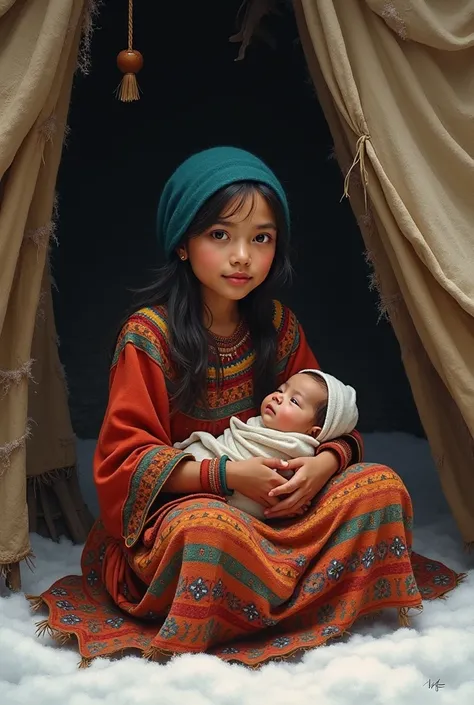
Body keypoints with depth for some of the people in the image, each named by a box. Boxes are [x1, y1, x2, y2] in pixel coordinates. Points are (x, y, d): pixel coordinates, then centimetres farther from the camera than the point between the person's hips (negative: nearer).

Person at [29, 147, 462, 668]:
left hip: (273, 503, 5)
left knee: (381, 485, -14)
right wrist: (224, 475, -25)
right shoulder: (147, 336, -13)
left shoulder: (278, 326, 3)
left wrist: (326, 462, -17)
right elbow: (125, 457, -14)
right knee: (208, 526, -39)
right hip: (175, 507, -5)